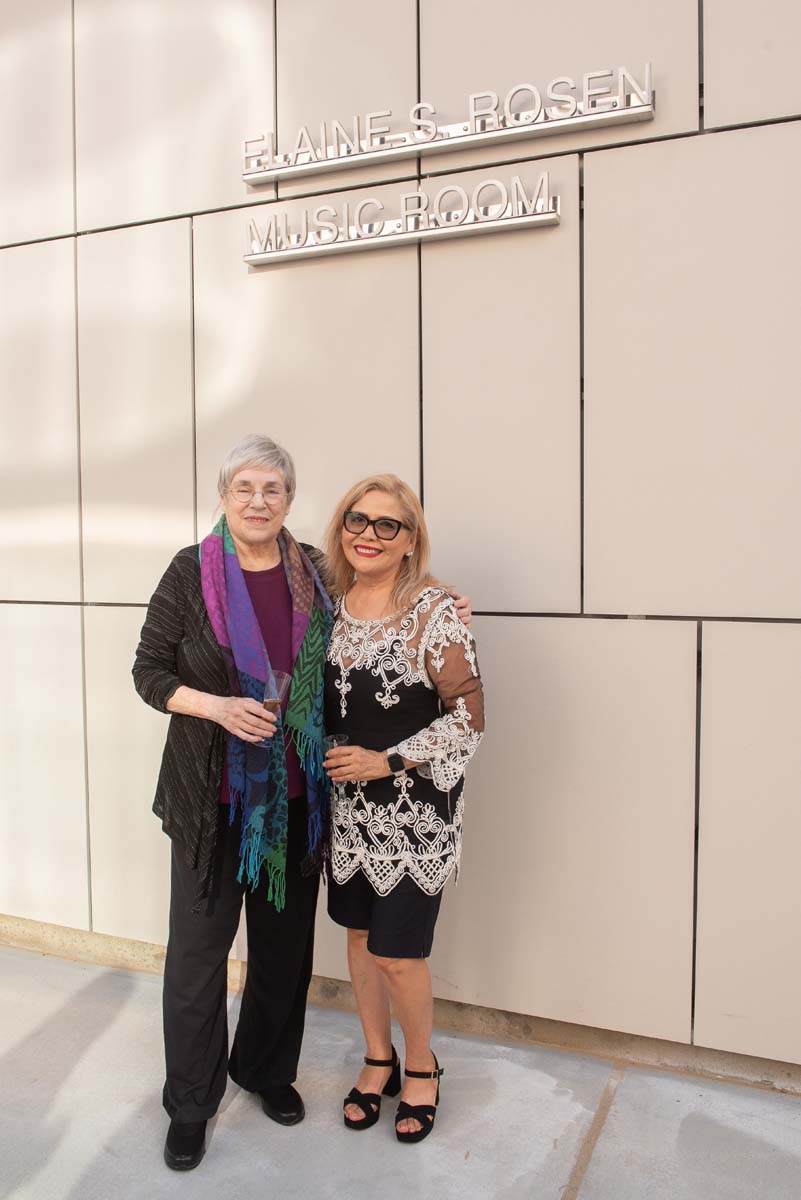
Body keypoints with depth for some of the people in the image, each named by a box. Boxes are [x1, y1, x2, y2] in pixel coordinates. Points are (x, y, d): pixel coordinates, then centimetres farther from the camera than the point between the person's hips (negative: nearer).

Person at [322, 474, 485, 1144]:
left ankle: (421, 1069, 32)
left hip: (415, 812, -5)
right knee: (359, 936, 16)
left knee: (398, 954, 3)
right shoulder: (337, 604, 4)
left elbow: (469, 718, -15)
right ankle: (378, 1061, 40)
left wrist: (387, 761, -18)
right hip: (350, 806, 6)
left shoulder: (433, 611, -15)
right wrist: (331, 763, 5)